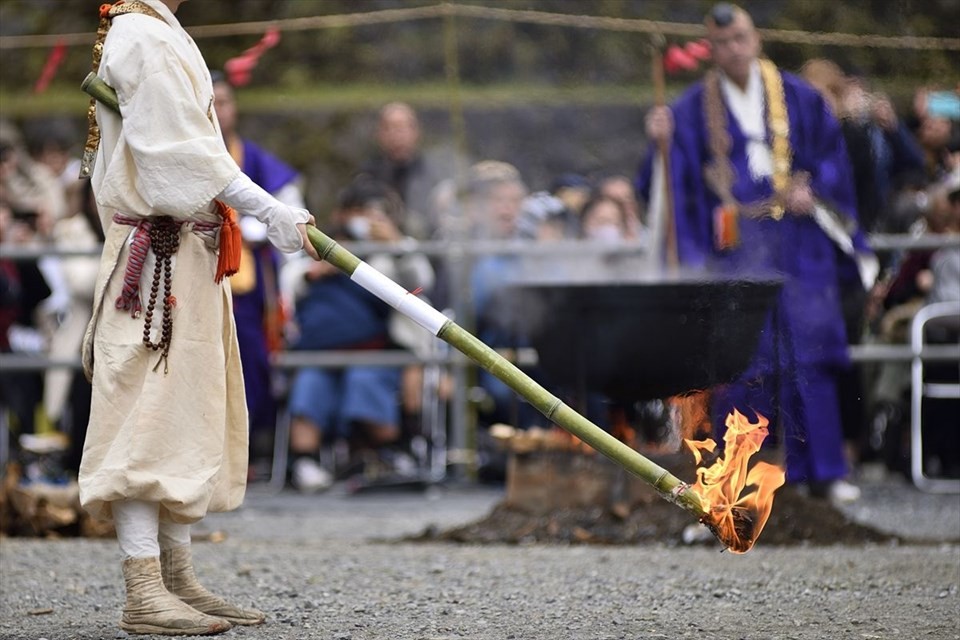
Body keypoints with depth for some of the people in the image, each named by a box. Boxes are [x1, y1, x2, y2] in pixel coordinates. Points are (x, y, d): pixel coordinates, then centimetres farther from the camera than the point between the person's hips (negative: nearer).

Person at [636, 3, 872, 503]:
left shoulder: (797, 97, 9)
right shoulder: (694, 107, 7)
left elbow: (832, 156, 10)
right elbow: (677, 175, 1)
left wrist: (813, 189, -8)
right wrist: (662, 142, -17)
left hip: (795, 242, 1)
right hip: (732, 247, -1)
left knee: (805, 353, -3)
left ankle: (822, 469, 1)